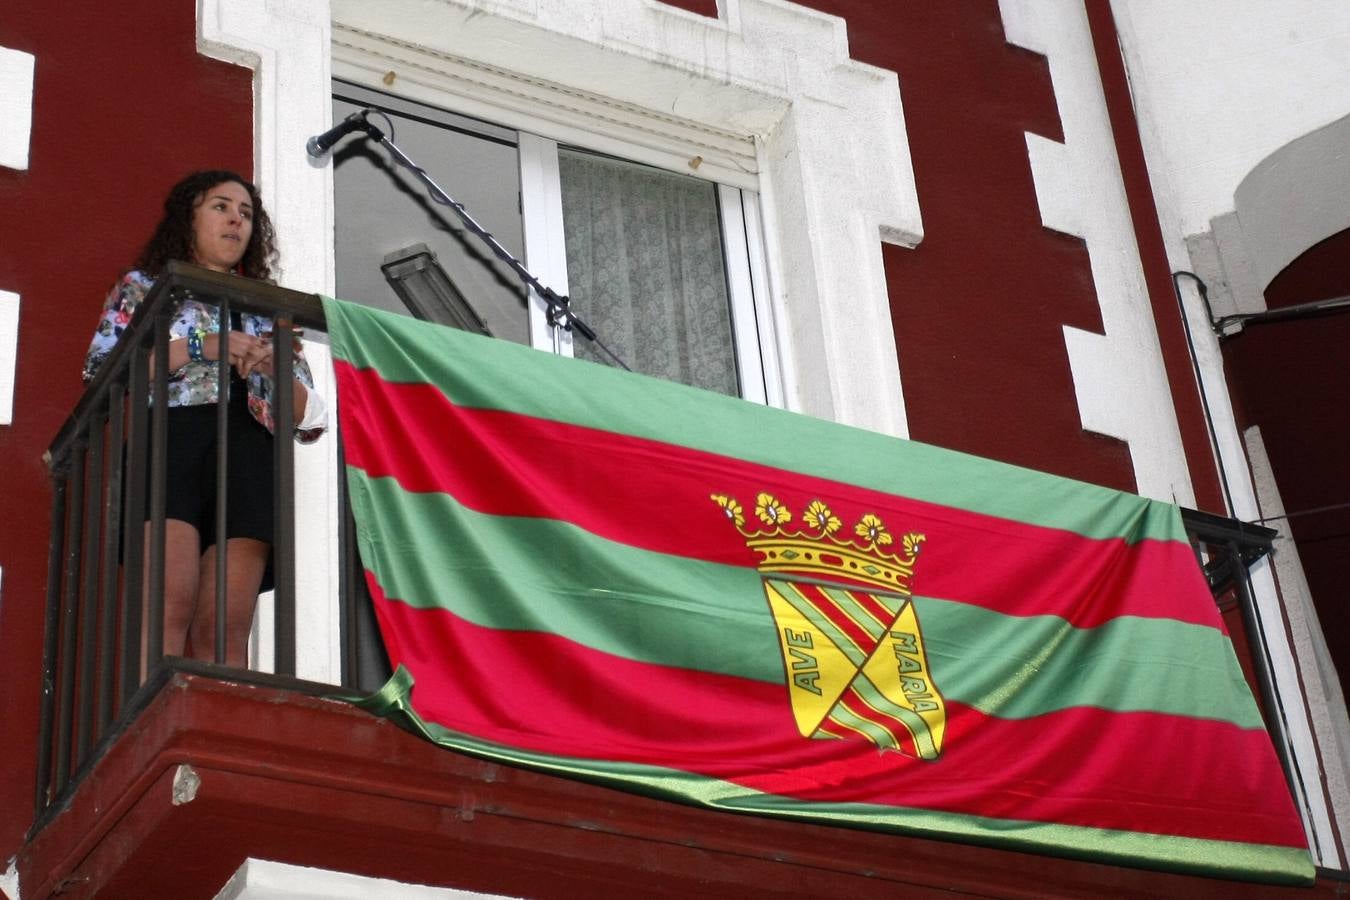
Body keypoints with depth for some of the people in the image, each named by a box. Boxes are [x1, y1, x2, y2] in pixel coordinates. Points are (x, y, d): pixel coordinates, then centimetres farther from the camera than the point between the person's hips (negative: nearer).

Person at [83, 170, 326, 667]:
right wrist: (197, 347, -4)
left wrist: (275, 368, -2)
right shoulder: (143, 286, 23)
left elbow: (311, 420, 19)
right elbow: (100, 370, 4)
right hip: (171, 445, -2)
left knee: (226, 630, -14)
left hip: (248, 462, 2)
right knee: (171, 610, -23)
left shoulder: (266, 311, 29)